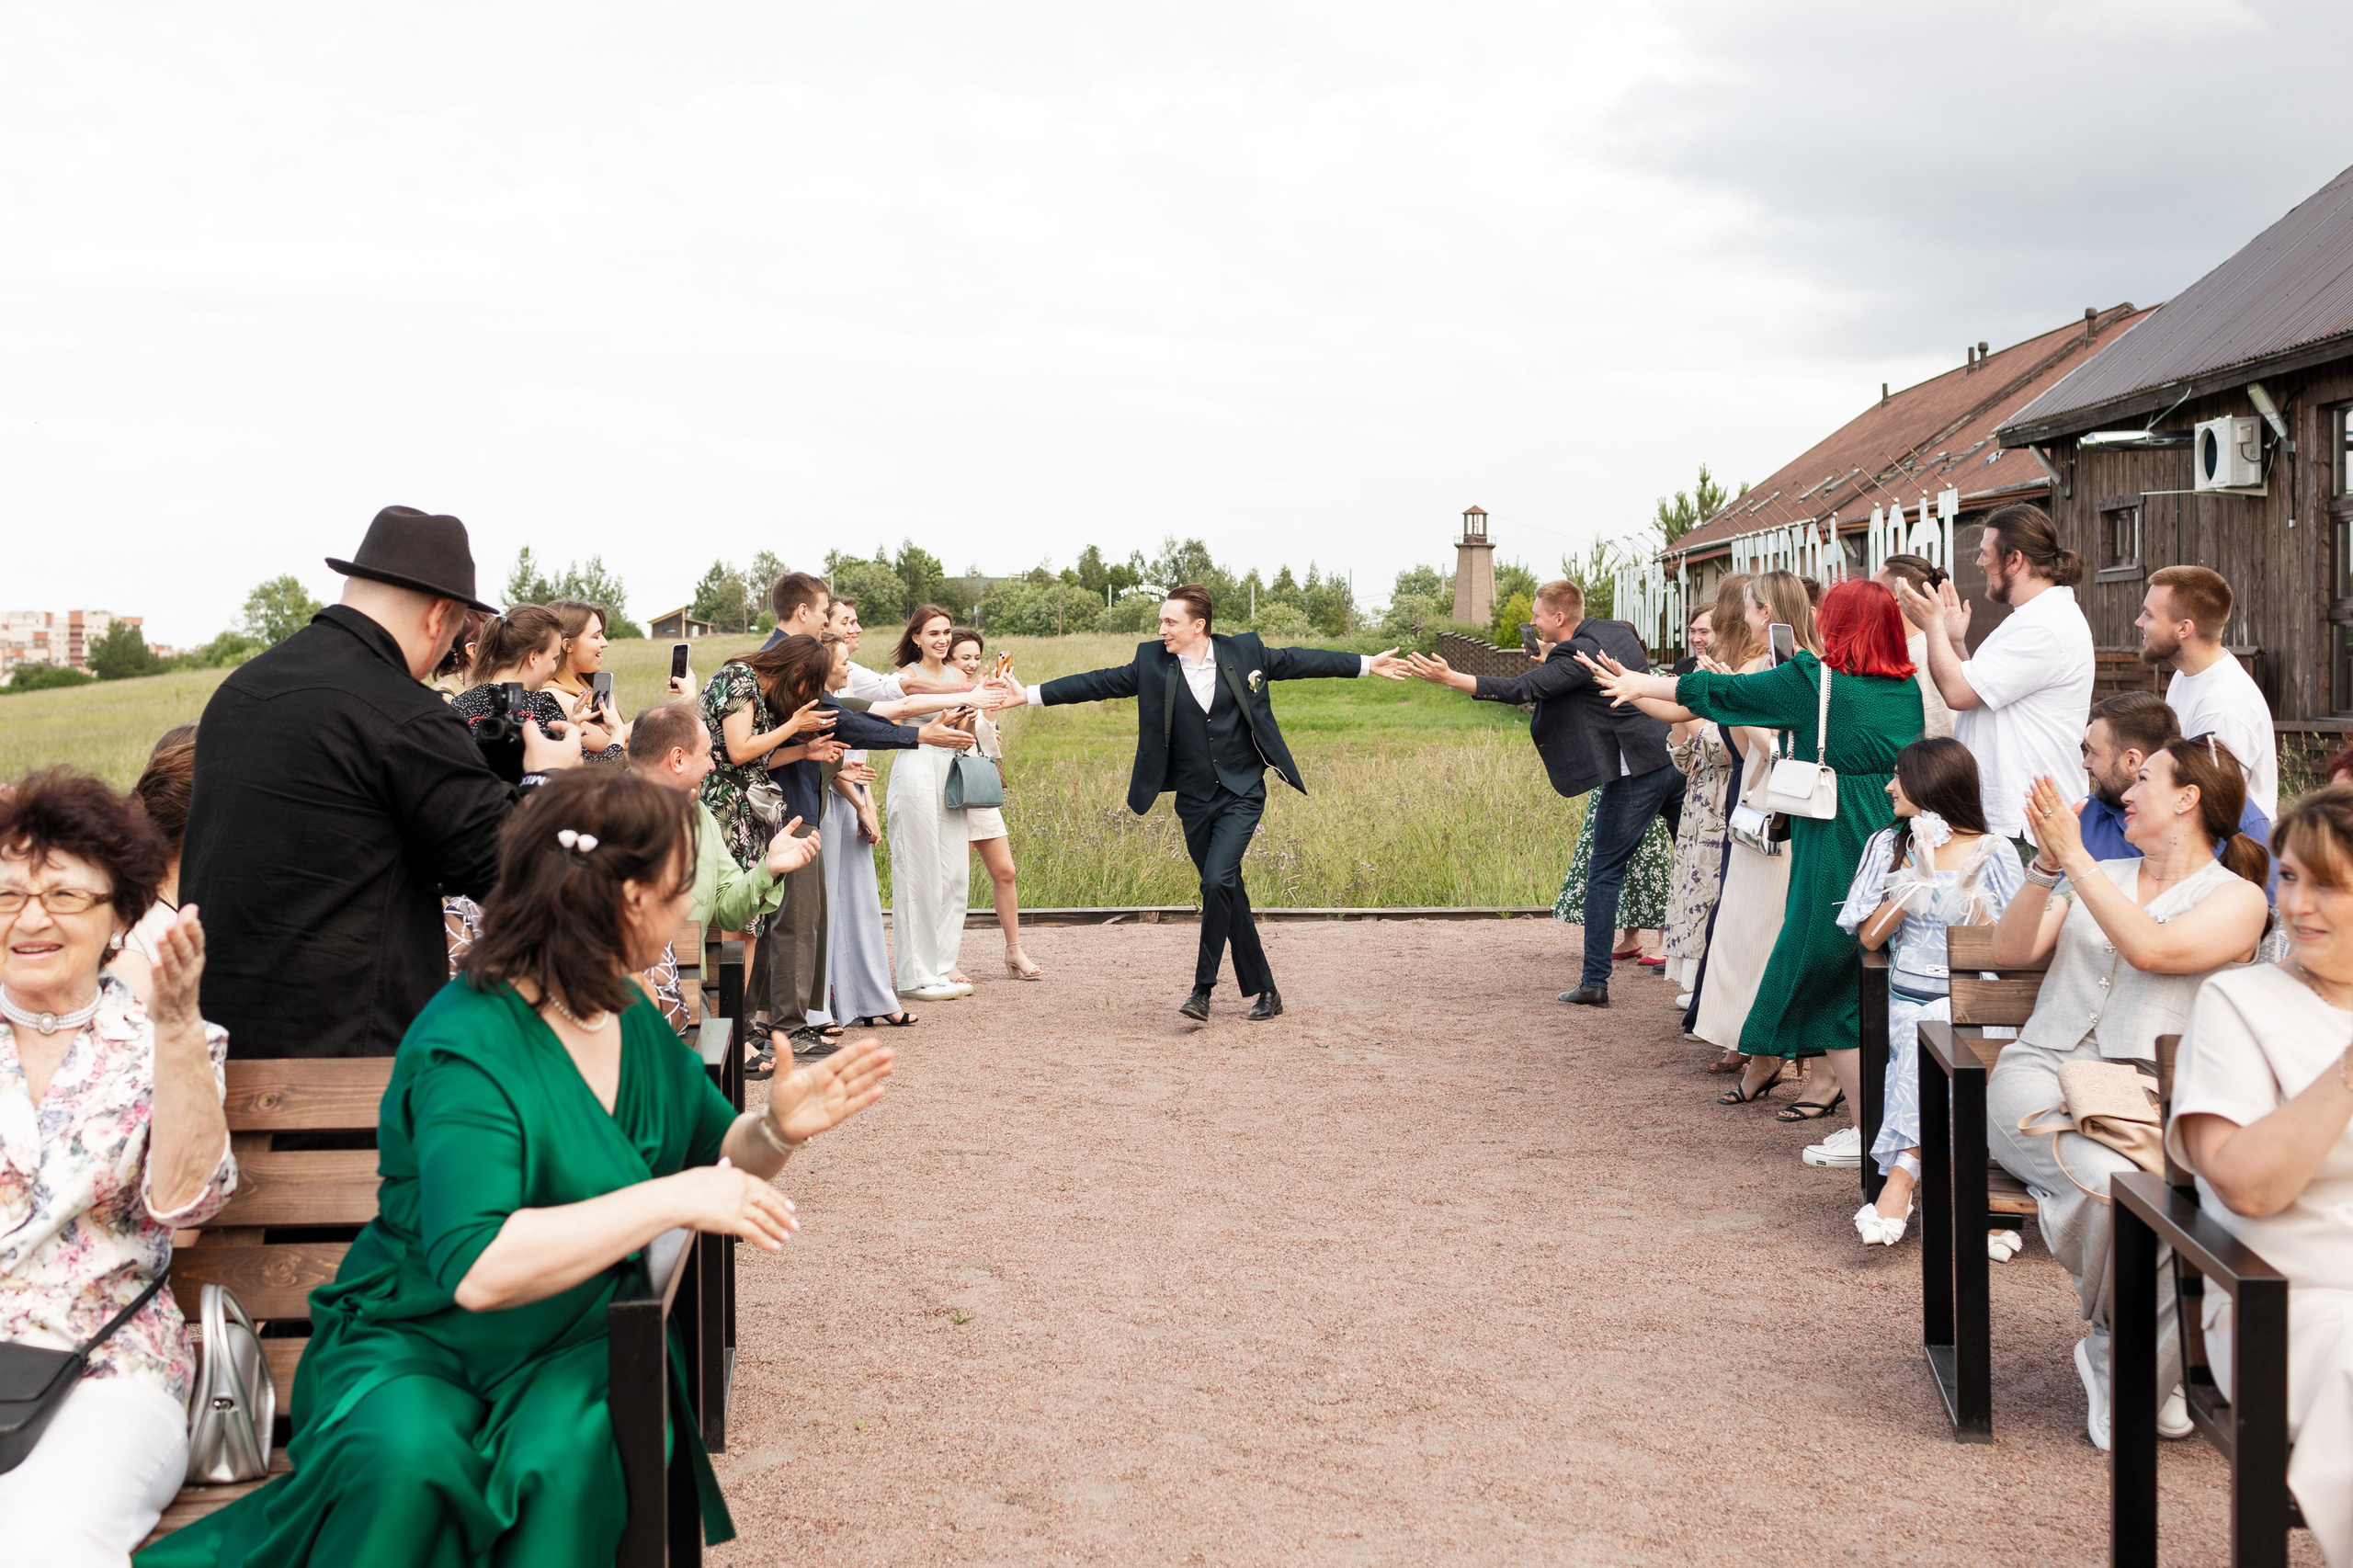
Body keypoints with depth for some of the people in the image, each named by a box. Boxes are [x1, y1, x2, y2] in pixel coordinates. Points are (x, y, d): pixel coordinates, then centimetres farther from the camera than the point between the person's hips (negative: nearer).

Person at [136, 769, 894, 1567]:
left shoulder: (629, 1016, 6)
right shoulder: (468, 1046, -19)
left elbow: (715, 1161, 17)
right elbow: (475, 1268, -30)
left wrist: (774, 1131, -7)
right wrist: (675, 1199, -29)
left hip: (571, 1348, 5)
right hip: (413, 1344, -4)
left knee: (569, 1454, -30)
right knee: (408, 1460, -36)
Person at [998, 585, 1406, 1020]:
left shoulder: (1244, 651, -2)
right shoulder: (1152, 662, -1)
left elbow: (1298, 661, 7)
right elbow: (1100, 683, 0)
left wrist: (1367, 664, 11)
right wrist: (1031, 694, -6)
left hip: (1242, 794, -3)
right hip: (1195, 801, 3)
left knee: (1217, 880, -20)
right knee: (1229, 895, 7)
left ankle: (1203, 990, -11)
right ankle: (1265, 992, 19)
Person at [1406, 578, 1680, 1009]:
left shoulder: (1576, 658, -16)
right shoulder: (1616, 631, 11)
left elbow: (1520, 689, -22)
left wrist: (1449, 678, -23)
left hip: (1635, 774, -9)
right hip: (1675, 758, 9)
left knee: (1605, 875, -1)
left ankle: (1594, 981, 0)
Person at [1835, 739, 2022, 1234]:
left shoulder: (1992, 853, 5)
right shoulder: (1889, 846, 14)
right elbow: (1869, 937, 4)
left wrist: (1971, 894, -15)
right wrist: (1918, 881, -5)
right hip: (1906, 999, 2)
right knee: (1927, 1037, -31)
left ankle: (1901, 1176, -35)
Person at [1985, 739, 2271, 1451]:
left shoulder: (2236, 897, 10)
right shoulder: (2095, 877, 24)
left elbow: (2151, 949, -10)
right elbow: (2009, 951, 14)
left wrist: (2075, 857, -8)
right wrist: (2047, 864, 2)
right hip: (2040, 1076, 2)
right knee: (2107, 1178, -34)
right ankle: (2117, 1336, -8)